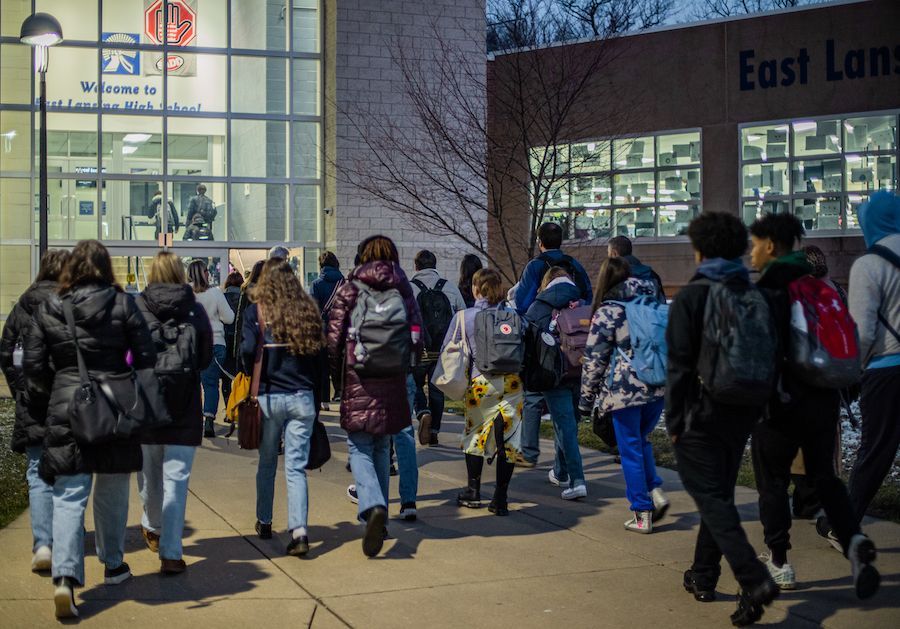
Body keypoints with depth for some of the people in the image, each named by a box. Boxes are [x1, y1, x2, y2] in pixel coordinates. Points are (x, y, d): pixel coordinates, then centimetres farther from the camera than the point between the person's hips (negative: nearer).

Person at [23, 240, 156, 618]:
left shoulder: (48, 310, 2)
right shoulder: (123, 304, -2)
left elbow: (32, 364, 4)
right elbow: (145, 357, -2)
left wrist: (44, 402, 17)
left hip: (65, 412, 0)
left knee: (68, 497, 0)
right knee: (112, 492, 17)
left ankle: (65, 576, -16)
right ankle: (113, 565, 31)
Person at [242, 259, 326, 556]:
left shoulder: (256, 311, -4)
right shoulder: (308, 310, 3)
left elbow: (248, 349, -15)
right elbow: (320, 355, 3)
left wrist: (254, 381, 4)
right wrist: (315, 394, 11)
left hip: (268, 396, -1)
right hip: (303, 398, 1)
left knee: (267, 464, 17)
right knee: (297, 467, 1)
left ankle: (264, 522, 30)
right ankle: (299, 531, -11)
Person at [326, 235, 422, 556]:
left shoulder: (349, 290, -1)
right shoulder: (403, 291, 5)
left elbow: (333, 338, -5)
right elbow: (417, 338, 1)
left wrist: (337, 374, 9)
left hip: (358, 382, -3)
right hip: (393, 384, 3)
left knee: (360, 449, 0)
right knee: (382, 448, 16)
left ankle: (372, 506, -25)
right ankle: (379, 519, 22)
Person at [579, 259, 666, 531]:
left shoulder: (606, 313, -5)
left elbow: (594, 360, -4)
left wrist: (586, 399, 4)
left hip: (625, 390, -5)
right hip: (657, 387, 5)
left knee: (631, 450, 5)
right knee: (640, 440, 23)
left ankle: (642, 515, 7)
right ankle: (655, 492, 7)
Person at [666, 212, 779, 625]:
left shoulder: (691, 297, -11)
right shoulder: (756, 297, 7)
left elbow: (679, 365, -14)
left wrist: (674, 420, -7)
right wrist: (758, 410, 14)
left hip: (701, 415, -6)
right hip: (743, 414, 6)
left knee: (711, 497, -5)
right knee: (719, 493, 18)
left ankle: (754, 580, -21)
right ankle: (703, 576, 26)